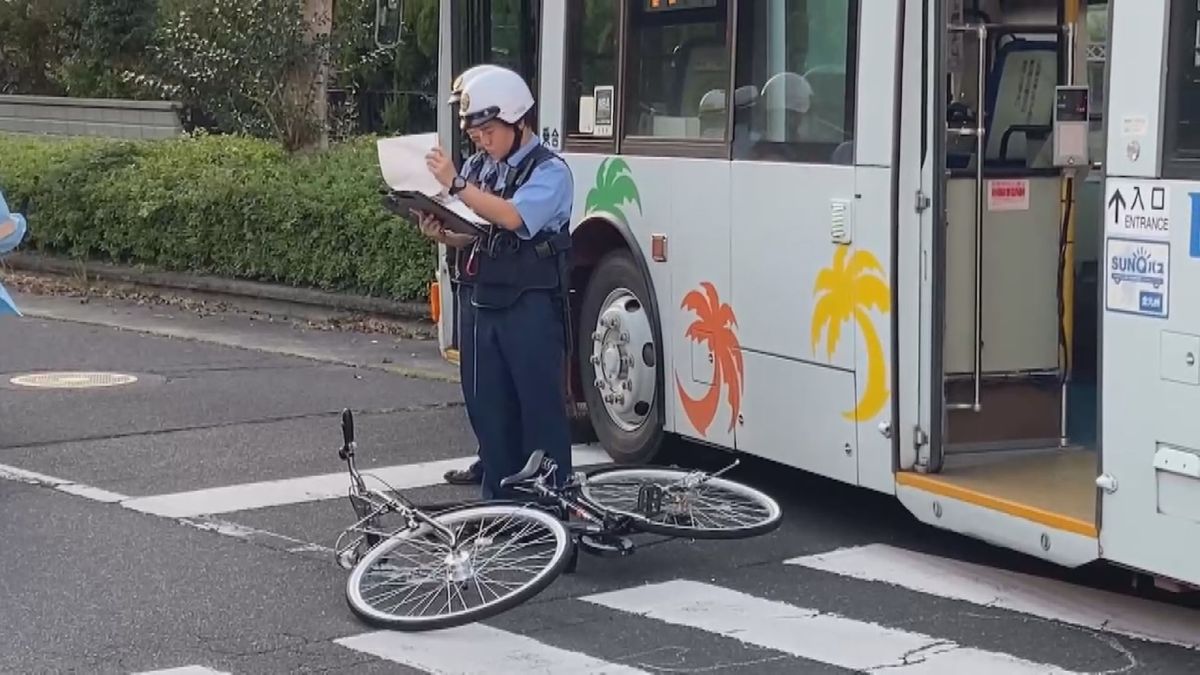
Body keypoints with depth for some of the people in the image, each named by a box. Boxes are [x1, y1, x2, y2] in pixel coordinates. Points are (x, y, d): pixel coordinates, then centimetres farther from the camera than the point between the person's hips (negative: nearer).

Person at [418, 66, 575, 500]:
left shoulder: (549, 170, -8)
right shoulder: (494, 172, 15)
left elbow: (513, 218, -26)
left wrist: (456, 185, -27)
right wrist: (443, 230, 0)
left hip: (533, 309, -8)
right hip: (490, 304, 8)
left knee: (540, 406, -4)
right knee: (489, 407, 10)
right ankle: (499, 500, 19)